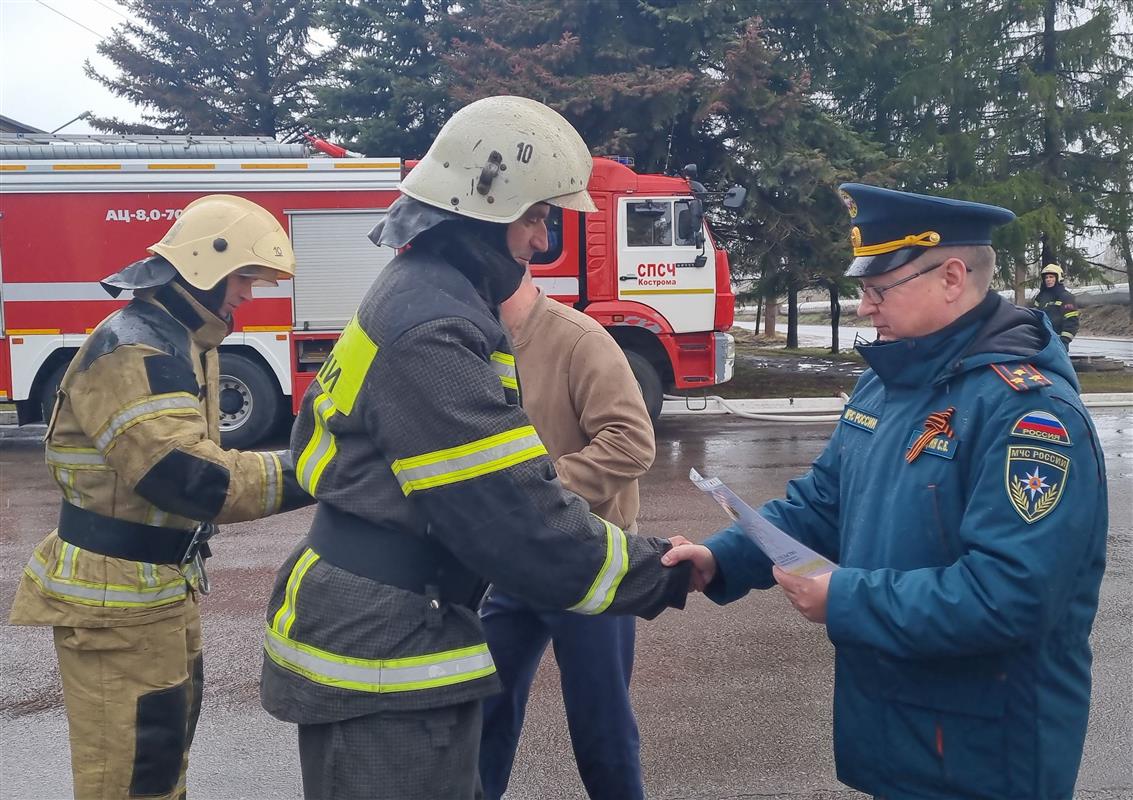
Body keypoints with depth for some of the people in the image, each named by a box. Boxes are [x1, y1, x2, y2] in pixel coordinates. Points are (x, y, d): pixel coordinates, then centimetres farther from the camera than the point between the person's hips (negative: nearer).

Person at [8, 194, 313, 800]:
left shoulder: (179, 340, 11)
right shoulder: (134, 348, -23)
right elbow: (183, 476, -32)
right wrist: (303, 475, -30)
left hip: (162, 583, 10)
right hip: (114, 596, -10)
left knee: (168, 736, 23)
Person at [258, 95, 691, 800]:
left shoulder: (419, 294, 10)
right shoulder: (432, 331, -24)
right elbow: (519, 521, -27)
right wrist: (658, 576, -15)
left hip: (378, 630, 10)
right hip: (379, 659, -10)